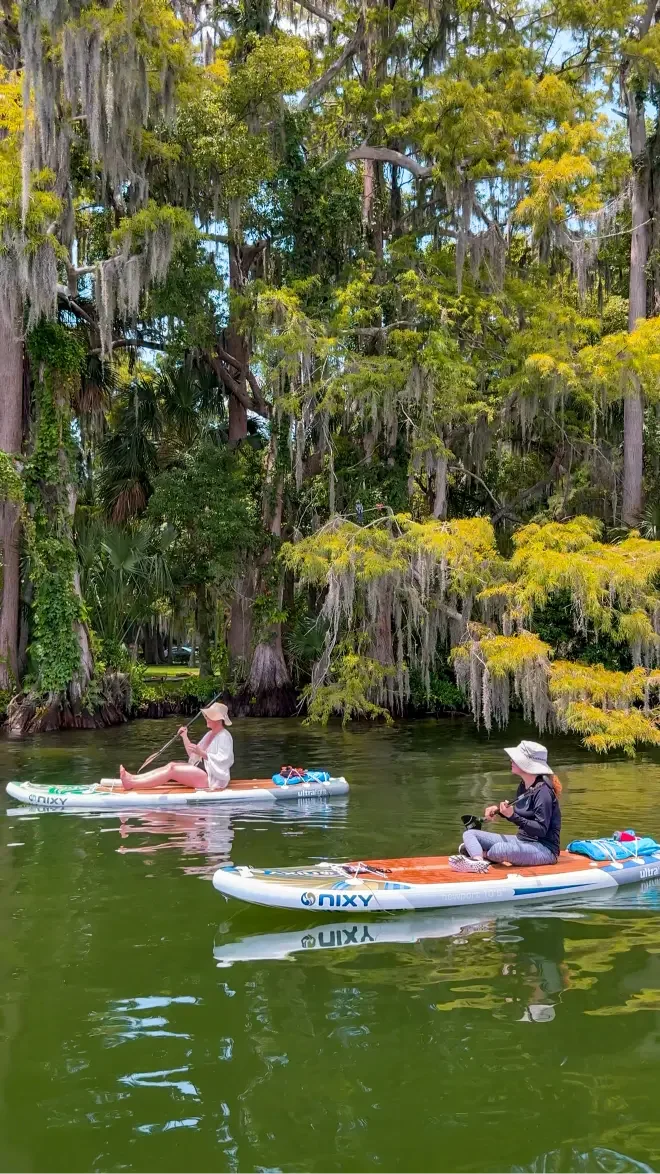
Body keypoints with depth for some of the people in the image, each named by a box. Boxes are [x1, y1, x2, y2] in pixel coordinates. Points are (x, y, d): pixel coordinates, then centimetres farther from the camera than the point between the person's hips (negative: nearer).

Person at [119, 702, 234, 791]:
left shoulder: (224, 736, -10)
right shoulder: (210, 734, 19)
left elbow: (223, 760, -23)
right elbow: (193, 753, 15)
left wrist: (202, 753, -29)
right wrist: (185, 737, 4)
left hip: (212, 778, -9)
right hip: (201, 770, 9)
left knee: (172, 770, -19)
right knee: (171, 765, -5)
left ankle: (132, 784, -26)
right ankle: (133, 778, -16)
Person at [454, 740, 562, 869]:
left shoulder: (543, 792, -19)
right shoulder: (523, 785, 8)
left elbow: (541, 830, -23)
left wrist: (513, 816, -32)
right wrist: (498, 809, 2)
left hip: (544, 849, -10)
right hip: (521, 841, 10)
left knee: (499, 849, -37)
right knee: (469, 834, 1)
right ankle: (478, 862, -30)